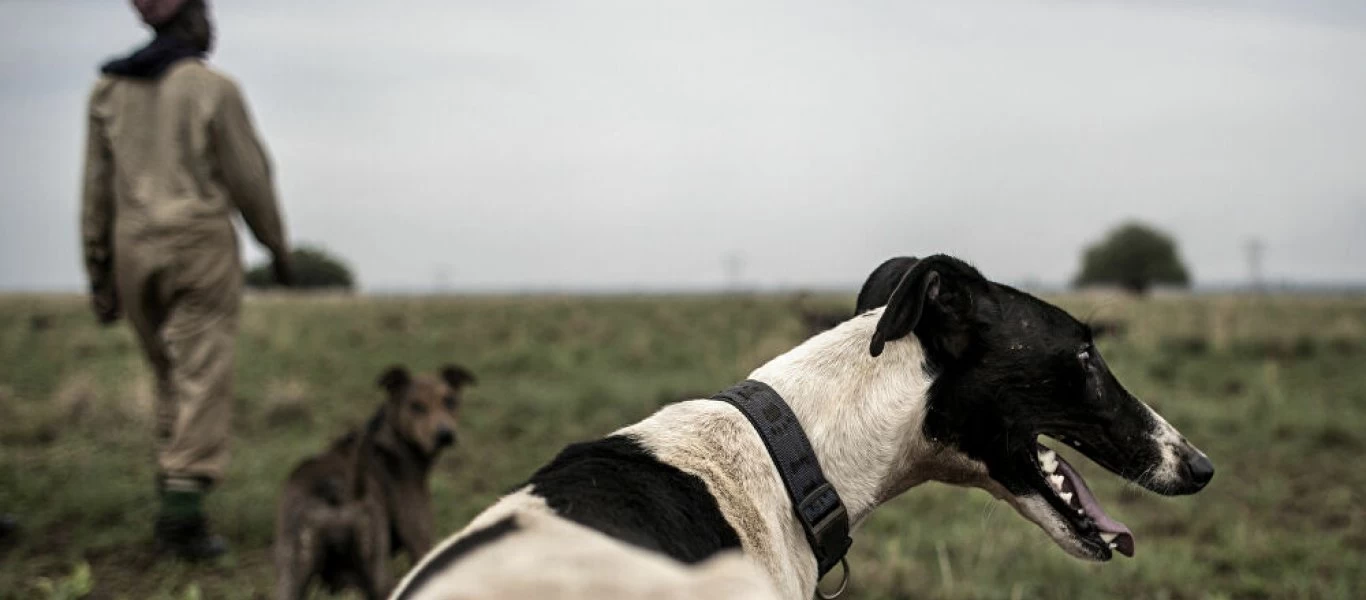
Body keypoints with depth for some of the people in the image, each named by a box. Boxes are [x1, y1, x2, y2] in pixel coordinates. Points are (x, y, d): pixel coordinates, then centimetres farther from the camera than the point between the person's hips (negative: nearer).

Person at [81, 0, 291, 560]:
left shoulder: (110, 89, 8)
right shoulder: (214, 89, -5)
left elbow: (97, 189, 7)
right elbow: (248, 178, -3)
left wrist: (99, 272, 11)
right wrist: (278, 246, 10)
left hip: (135, 248, 5)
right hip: (201, 242, -5)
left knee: (171, 378, 16)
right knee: (204, 378, -5)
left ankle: (174, 505, 14)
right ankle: (183, 510, -13)